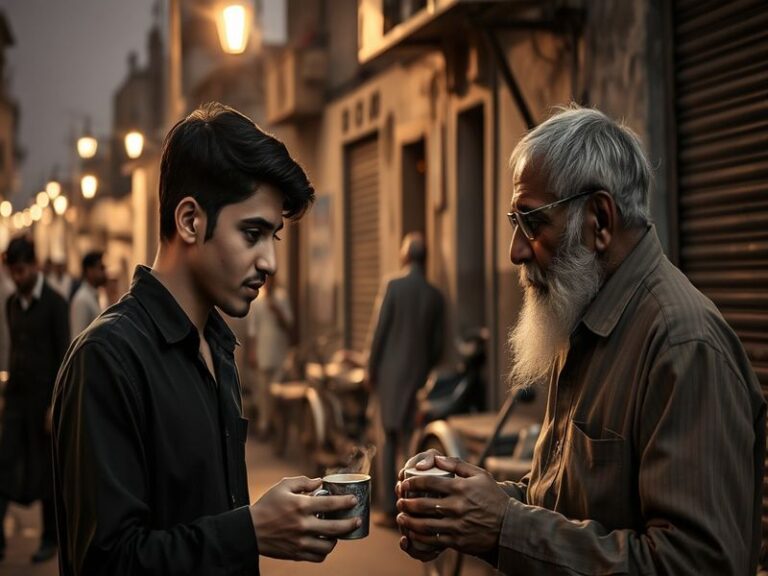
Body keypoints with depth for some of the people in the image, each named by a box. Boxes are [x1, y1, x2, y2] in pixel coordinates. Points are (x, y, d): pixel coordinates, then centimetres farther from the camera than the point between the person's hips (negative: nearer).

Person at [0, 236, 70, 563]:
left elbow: (64, 356, -12)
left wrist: (56, 405, -15)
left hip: (43, 398, -5)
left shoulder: (54, 303, -9)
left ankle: (51, 538, 17)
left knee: (46, 469, 4)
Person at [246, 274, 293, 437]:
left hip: (281, 352, 0)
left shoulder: (282, 297, 2)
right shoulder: (256, 300, 0)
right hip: (263, 354, 0)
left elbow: (288, 324, 1)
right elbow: (252, 329, 2)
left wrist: (277, 311, -15)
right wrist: (251, 352, 0)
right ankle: (264, 423, 10)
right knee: (263, 389, 2)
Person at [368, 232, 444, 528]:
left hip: (391, 373, -3)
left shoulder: (394, 287, -8)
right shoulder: (435, 295, 3)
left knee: (389, 442, 4)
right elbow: (438, 344, 6)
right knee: (413, 443, 6)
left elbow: (380, 332, -7)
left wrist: (371, 370, 3)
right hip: (419, 375, 3)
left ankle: (389, 509, 4)